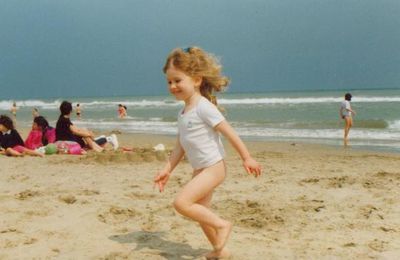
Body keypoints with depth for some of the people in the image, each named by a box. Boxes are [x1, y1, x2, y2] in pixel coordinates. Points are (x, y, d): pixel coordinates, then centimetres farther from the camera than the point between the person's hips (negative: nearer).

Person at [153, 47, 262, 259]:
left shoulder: (203, 107, -17)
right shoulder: (183, 113, 9)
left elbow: (229, 132, -17)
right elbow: (180, 146, 13)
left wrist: (246, 158, -16)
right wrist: (167, 170, 9)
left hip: (213, 167, -9)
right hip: (200, 170, 9)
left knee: (181, 203, -19)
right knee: (201, 212, 14)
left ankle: (221, 224, -4)